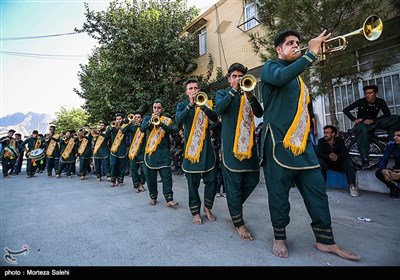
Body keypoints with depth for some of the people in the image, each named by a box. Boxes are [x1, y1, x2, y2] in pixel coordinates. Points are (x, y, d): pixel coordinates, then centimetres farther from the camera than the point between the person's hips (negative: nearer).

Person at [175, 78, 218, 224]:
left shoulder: (206, 103, 9)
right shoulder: (182, 105, 8)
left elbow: (215, 118, -9)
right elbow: (178, 120, -13)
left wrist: (203, 106, -26)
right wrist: (191, 105, -22)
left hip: (206, 147, 1)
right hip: (190, 147, -1)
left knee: (211, 179, 3)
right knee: (193, 182, 5)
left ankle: (207, 207, 25)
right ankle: (195, 212, 21)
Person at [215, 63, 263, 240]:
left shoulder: (247, 95, 20)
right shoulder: (222, 93, 12)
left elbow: (259, 113, 1)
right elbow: (219, 109, -11)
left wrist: (250, 95, -14)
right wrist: (234, 90, -13)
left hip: (248, 141, 4)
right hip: (230, 143, -4)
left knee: (253, 179, 6)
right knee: (233, 182, -4)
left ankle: (234, 206, 31)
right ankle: (238, 223, 9)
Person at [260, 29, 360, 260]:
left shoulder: (297, 73, 25)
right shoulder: (271, 67, 4)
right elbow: (281, 77, -22)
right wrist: (311, 53, -15)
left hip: (302, 141, 7)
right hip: (279, 141, -7)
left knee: (317, 190, 8)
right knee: (279, 193, 1)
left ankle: (326, 240, 22)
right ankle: (280, 238, 19)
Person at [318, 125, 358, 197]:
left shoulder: (339, 140, -6)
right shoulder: (321, 141, -8)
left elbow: (345, 154, -19)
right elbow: (319, 154, -21)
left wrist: (337, 157, -42)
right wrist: (329, 156, -42)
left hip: (339, 164, 1)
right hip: (327, 164, -1)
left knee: (348, 161, -26)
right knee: (320, 161, -31)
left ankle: (352, 185, -25)